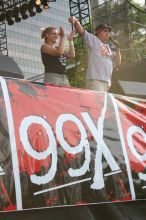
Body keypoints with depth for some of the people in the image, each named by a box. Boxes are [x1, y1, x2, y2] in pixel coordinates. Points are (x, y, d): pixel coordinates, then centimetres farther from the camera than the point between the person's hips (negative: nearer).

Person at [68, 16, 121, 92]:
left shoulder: (109, 47, 25)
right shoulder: (93, 40, 7)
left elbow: (118, 62, 20)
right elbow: (81, 31, -7)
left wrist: (117, 49, 7)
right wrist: (75, 21, -26)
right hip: (95, 80, -7)